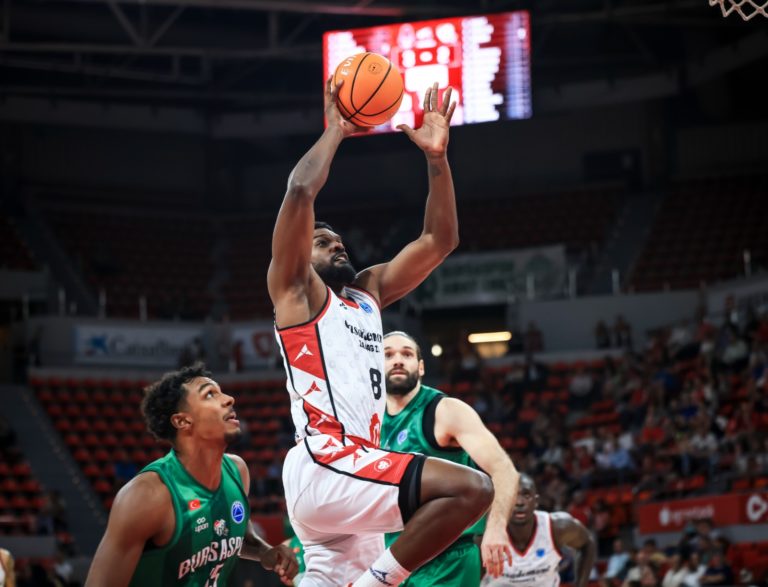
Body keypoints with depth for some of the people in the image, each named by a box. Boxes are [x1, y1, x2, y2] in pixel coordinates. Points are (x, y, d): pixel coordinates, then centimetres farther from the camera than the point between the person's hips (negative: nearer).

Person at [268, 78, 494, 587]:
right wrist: (335, 130, 3)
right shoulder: (296, 291, 6)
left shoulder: (368, 291, 27)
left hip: (352, 474, 9)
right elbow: (301, 191, -10)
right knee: (472, 487, -21)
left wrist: (437, 157, 15)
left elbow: (440, 240, 24)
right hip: (324, 468, -9)